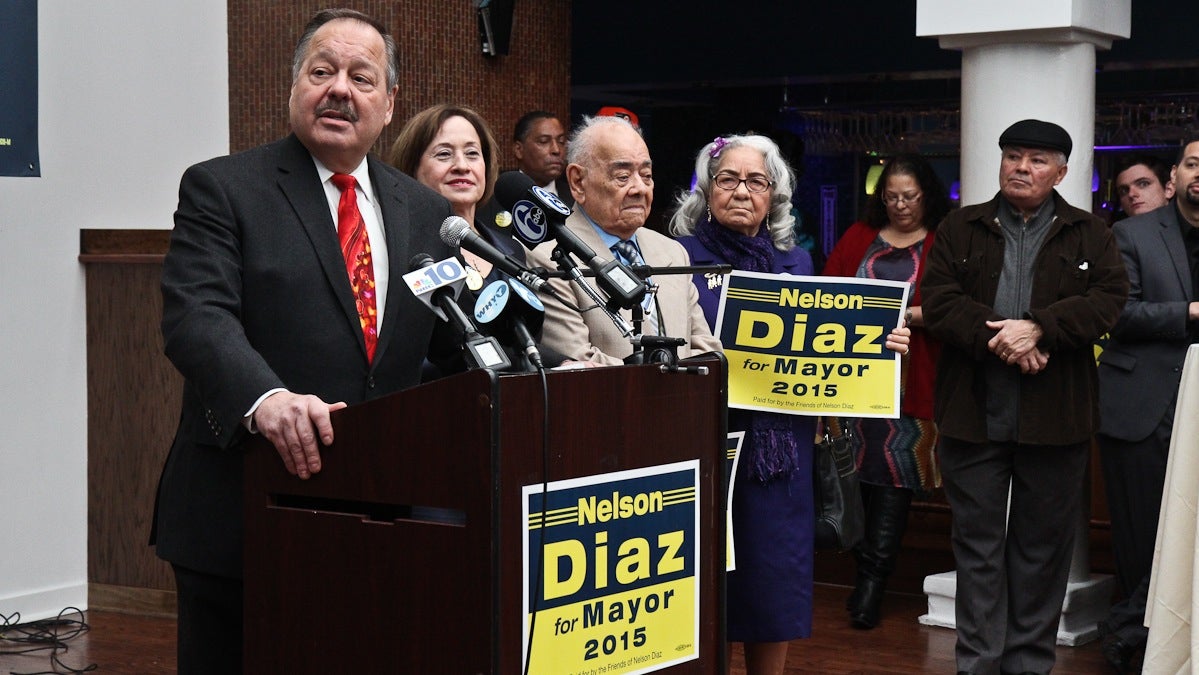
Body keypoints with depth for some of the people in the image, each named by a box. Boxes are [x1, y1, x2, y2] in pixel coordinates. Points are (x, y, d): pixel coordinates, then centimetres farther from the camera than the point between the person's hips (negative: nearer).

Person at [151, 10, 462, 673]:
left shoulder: (426, 213, 13)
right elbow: (196, 315, -16)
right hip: (240, 515, -4)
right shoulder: (219, 188, -2)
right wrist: (263, 396, -35)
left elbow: (456, 339, 15)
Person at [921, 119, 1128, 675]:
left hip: (1055, 416, 0)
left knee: (1042, 545, 7)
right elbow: (937, 300, -3)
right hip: (974, 413, 0)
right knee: (978, 543, 5)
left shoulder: (1090, 236, 8)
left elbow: (1107, 300, -7)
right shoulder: (960, 229, 9)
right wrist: (995, 338, -17)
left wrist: (1039, 328, -19)